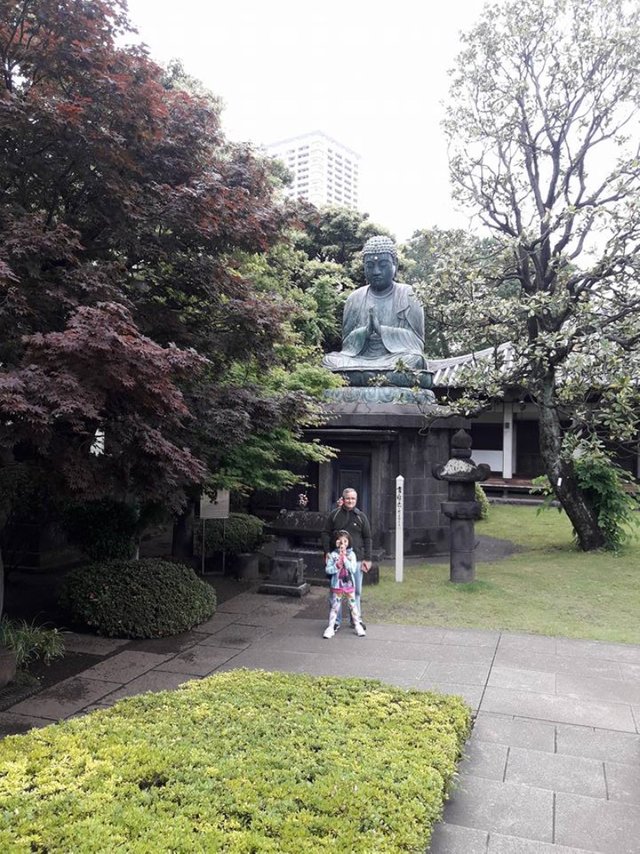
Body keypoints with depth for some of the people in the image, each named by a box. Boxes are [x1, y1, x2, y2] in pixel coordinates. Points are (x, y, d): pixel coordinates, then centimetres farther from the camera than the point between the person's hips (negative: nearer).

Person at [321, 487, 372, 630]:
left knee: (356, 591, 8)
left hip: (356, 559, 1)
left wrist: (367, 559, 2)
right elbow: (326, 534, 6)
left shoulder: (361, 517, 5)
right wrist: (327, 552, -4)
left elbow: (367, 538, 7)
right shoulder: (334, 515, 3)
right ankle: (336, 620, 14)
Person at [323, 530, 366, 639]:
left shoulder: (351, 554, -3)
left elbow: (353, 569, -13)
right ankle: (331, 627, 11)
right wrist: (336, 566, -24)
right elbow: (327, 570, -8)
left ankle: (357, 625, 22)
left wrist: (345, 559, -19)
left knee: (353, 605, 9)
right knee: (335, 606, 4)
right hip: (337, 585, -1)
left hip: (349, 585, 1)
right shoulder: (333, 555, -5)